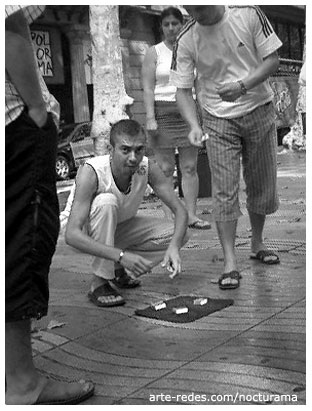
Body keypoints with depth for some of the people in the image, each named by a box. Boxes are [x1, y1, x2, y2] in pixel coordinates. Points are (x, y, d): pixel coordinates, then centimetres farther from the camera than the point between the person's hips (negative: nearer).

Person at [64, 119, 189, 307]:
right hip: (85, 233, -5)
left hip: (118, 228, 5)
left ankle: (117, 271, 3)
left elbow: (180, 210, -16)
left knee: (178, 235, -13)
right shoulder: (91, 172, -34)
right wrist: (121, 255, -47)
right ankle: (100, 283, -24)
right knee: (107, 202, -36)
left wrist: (174, 246, -36)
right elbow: (71, 235, -39)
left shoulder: (148, 168, -21)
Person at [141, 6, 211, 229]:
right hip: (163, 112, -2)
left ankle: (192, 215, 5)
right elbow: (148, 88, -2)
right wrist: (150, 117, -12)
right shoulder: (154, 52, 5)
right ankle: (169, 217, 1)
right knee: (166, 168, -3)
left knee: (190, 167, 1)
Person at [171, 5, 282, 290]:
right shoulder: (186, 40, -10)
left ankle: (257, 244, 32)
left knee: (262, 185, 10)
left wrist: (243, 86, -24)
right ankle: (230, 263, -2)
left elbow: (272, 59, -7)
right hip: (219, 119, -1)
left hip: (259, 109, 1)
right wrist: (194, 125, -23)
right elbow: (183, 89, -7)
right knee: (224, 191, -7)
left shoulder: (249, 14, -10)